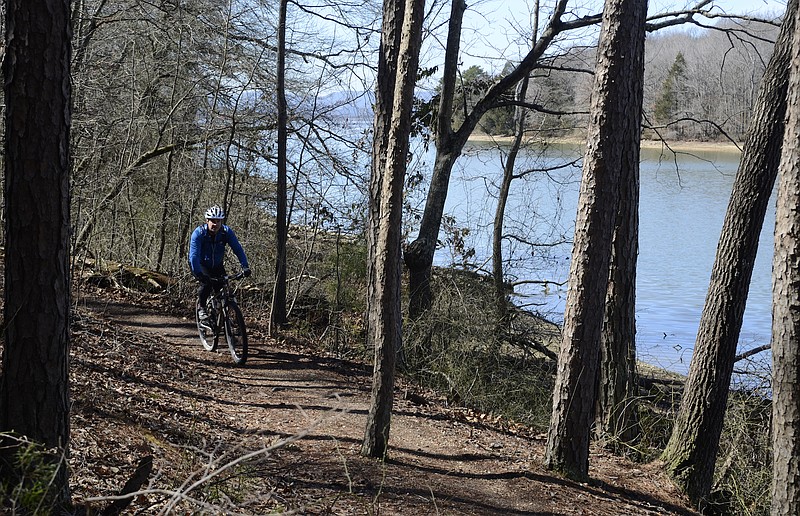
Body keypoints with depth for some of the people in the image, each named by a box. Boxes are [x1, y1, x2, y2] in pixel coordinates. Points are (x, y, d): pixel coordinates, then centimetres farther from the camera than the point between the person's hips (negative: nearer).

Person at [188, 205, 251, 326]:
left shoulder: (227, 232, -19)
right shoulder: (199, 233, -27)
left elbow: (238, 249, -23)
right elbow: (194, 255, -35)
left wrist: (245, 266, -37)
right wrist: (199, 274, -48)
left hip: (217, 265, 3)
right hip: (200, 264, -3)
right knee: (206, 282, -30)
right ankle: (202, 309, -11)